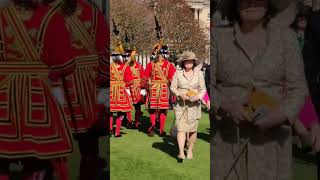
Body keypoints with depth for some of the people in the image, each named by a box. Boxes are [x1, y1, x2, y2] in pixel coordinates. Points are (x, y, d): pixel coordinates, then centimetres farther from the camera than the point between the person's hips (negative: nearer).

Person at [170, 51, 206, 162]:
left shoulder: (199, 73, 6)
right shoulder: (178, 73, 5)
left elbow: (203, 89, 6)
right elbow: (173, 87, 4)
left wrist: (198, 97, -13)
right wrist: (180, 94, -15)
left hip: (194, 105, 1)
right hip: (180, 104, -1)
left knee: (193, 130, 5)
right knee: (181, 129, -9)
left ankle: (190, 150, 23)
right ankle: (181, 153, -11)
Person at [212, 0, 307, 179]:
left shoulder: (286, 37, 4)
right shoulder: (219, 37, 3)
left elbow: (299, 88, 2)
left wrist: (283, 114, -16)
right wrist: (226, 105, -18)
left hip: (270, 137, 1)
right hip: (227, 137, 0)